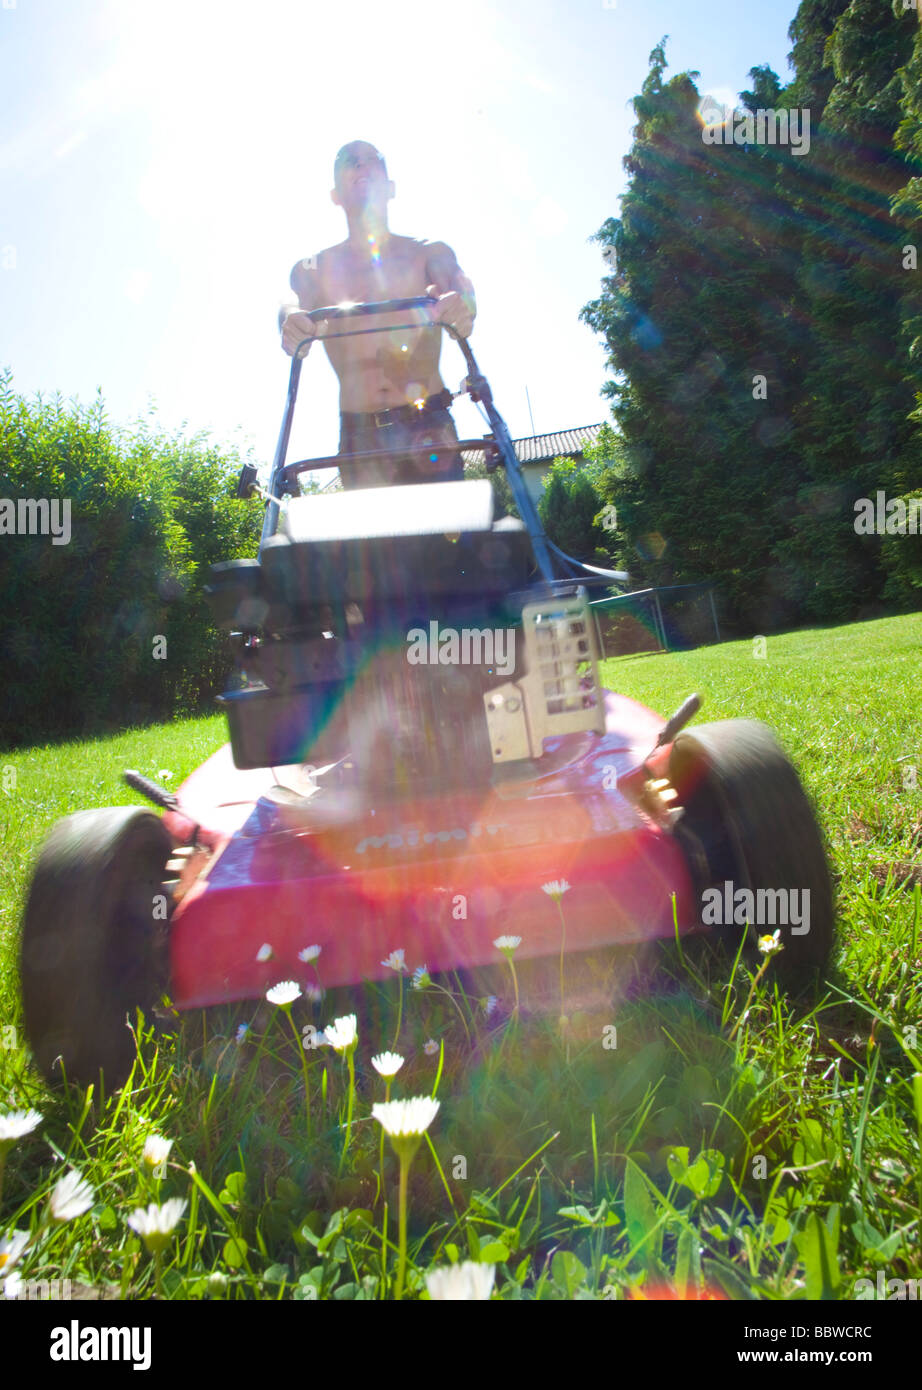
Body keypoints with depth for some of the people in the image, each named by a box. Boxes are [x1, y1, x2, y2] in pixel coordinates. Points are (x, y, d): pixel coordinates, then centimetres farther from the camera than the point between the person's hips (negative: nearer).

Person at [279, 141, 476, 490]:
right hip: (358, 434, 1)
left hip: (428, 425, 0)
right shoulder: (313, 269, 14)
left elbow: (456, 282, -5)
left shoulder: (429, 253, 14)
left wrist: (460, 303, -32)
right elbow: (293, 302, -5)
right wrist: (293, 321, -31)